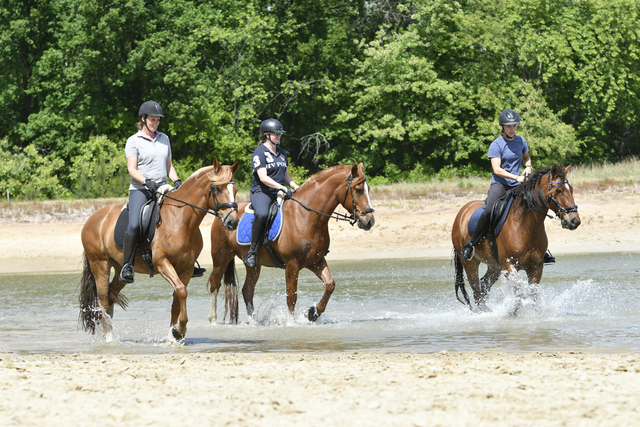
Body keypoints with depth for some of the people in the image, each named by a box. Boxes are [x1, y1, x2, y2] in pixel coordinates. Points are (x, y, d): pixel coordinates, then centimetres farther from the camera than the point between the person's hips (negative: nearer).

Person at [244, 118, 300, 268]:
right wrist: (282, 188, -26)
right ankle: (252, 251, -29)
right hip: (261, 192, -8)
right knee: (262, 214, -39)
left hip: (279, 194, 8)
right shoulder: (260, 153, -8)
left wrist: (294, 186, 8)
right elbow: (263, 178, -18)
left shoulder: (282, 152, 17)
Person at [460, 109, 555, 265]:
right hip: (499, 183, -5)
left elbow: (526, 157, 29)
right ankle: (471, 244, -18)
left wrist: (528, 167, 6)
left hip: (516, 186, 5)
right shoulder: (496, 145, -7)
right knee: (488, 211, -31)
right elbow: (497, 169, -17)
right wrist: (516, 177, -27)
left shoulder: (521, 141, 10)